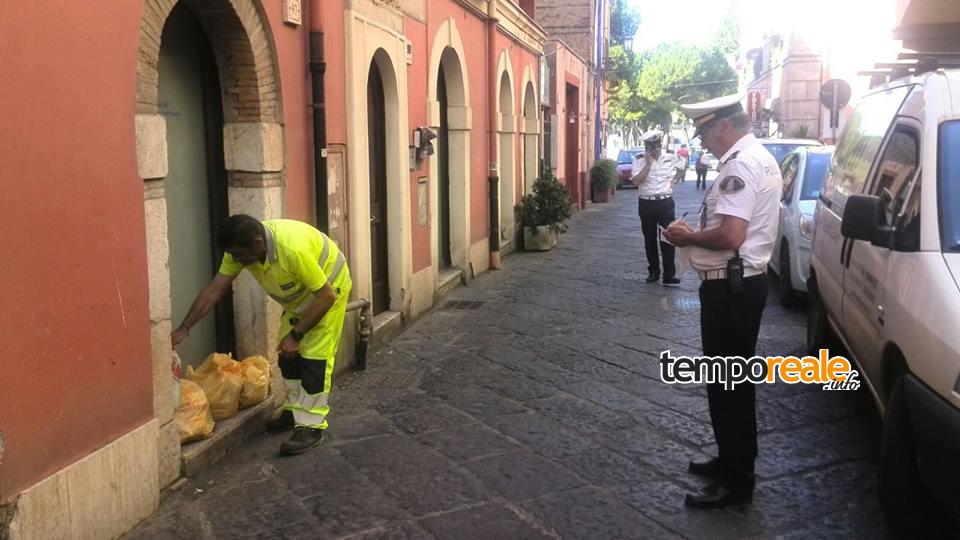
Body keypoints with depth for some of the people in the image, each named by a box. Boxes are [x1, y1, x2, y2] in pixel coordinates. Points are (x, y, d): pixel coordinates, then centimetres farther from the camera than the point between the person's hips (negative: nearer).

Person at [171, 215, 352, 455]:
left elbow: (325, 296, -33)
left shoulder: (293, 249, -41)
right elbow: (213, 290, -11)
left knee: (314, 356, -12)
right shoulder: (241, 247, -19)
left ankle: (312, 425, -5)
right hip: (299, 294, 8)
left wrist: (296, 335, -27)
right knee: (288, 354, 9)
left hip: (328, 289, -7)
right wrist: (184, 328, -14)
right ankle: (295, 410, 24)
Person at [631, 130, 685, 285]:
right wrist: (648, 164, -19)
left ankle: (669, 274, -4)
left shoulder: (670, 159, 0)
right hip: (646, 204, 0)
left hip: (665, 203, 0)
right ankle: (653, 271, 21)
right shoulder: (639, 161, -4)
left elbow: (683, 167, 20)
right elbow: (636, 182, -17)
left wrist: (674, 181, 8)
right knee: (650, 239, 9)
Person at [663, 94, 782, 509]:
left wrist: (688, 238, -12)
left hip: (730, 287, -11)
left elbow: (730, 236, -29)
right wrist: (698, 232, 10)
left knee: (727, 383, -1)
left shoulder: (741, 164, -20)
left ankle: (737, 482, 10)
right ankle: (731, 461, 34)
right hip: (743, 282, 11)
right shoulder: (760, 159, 14)